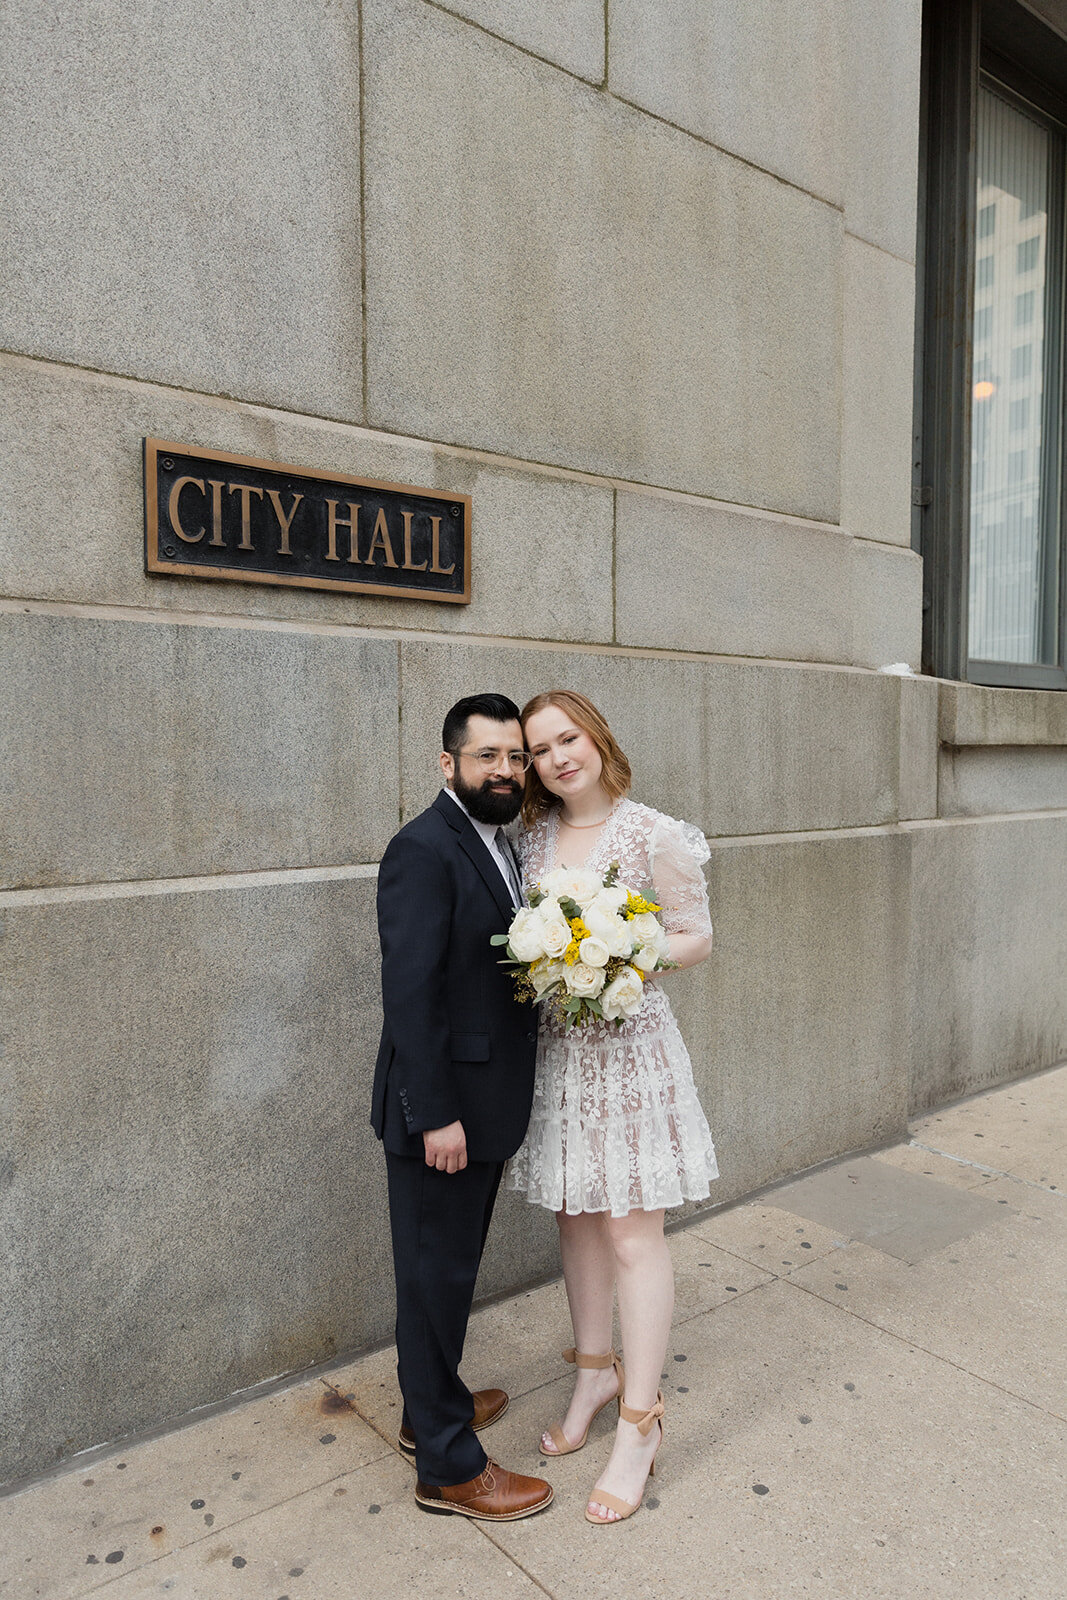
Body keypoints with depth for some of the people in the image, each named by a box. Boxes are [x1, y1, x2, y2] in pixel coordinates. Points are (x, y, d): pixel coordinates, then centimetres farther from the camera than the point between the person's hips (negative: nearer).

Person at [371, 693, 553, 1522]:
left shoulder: (498, 843, 9)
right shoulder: (424, 849, -20)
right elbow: (410, 992, -24)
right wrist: (436, 1115, -23)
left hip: (484, 1103, 9)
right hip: (443, 1109, -9)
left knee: (453, 1267, 24)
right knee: (437, 1275, 7)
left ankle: (432, 1403, 44)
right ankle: (449, 1465, 25)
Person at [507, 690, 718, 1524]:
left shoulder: (655, 834, -11)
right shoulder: (535, 836, 5)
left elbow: (696, 936, -6)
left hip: (630, 1047, -5)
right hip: (557, 1047, 5)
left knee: (633, 1236, 3)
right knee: (576, 1217, 17)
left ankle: (639, 1424, 21)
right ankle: (596, 1370, 39)